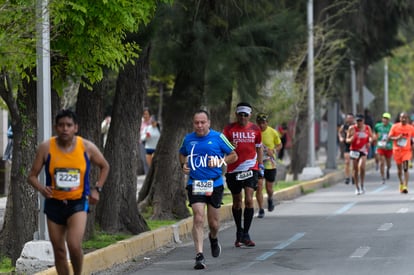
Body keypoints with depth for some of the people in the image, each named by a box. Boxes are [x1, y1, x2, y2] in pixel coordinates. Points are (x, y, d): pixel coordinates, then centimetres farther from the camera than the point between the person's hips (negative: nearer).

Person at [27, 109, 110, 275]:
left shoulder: (87, 147, -6)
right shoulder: (46, 148, -7)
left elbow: (104, 167, 12)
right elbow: (32, 176, -2)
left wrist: (97, 189, -1)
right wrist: (41, 188, -23)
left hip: (78, 202, -2)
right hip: (54, 203, 2)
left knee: (74, 245, -20)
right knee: (59, 250, 7)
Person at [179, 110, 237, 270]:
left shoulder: (218, 137, -2)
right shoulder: (188, 139, 6)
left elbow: (233, 155, 5)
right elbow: (182, 154, 25)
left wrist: (220, 162, -12)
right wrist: (184, 165, 5)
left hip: (215, 184, 0)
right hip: (195, 184, 0)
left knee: (213, 222, 9)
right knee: (198, 218, -15)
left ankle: (213, 239, 45)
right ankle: (199, 255, -16)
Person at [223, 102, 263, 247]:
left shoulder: (255, 129, 7)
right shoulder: (229, 129, 0)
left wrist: (261, 165, 14)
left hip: (251, 169, 0)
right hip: (233, 169, 0)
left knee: (249, 200, -13)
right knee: (237, 202, 10)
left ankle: (245, 234, -8)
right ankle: (239, 232, 26)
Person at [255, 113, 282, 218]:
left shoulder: (273, 132, -6)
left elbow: (279, 145, 7)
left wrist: (273, 151, -12)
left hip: (270, 164, 1)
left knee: (269, 188, 8)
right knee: (259, 187, -10)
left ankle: (270, 199, 43)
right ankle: (261, 210, 0)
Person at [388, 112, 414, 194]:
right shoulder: (395, 127, -4)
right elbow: (389, 138, -3)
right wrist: (396, 138, -20)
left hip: (406, 150, -1)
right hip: (397, 150, 1)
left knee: (405, 168, -14)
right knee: (399, 168, 12)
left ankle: (405, 186, -18)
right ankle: (401, 183, 33)